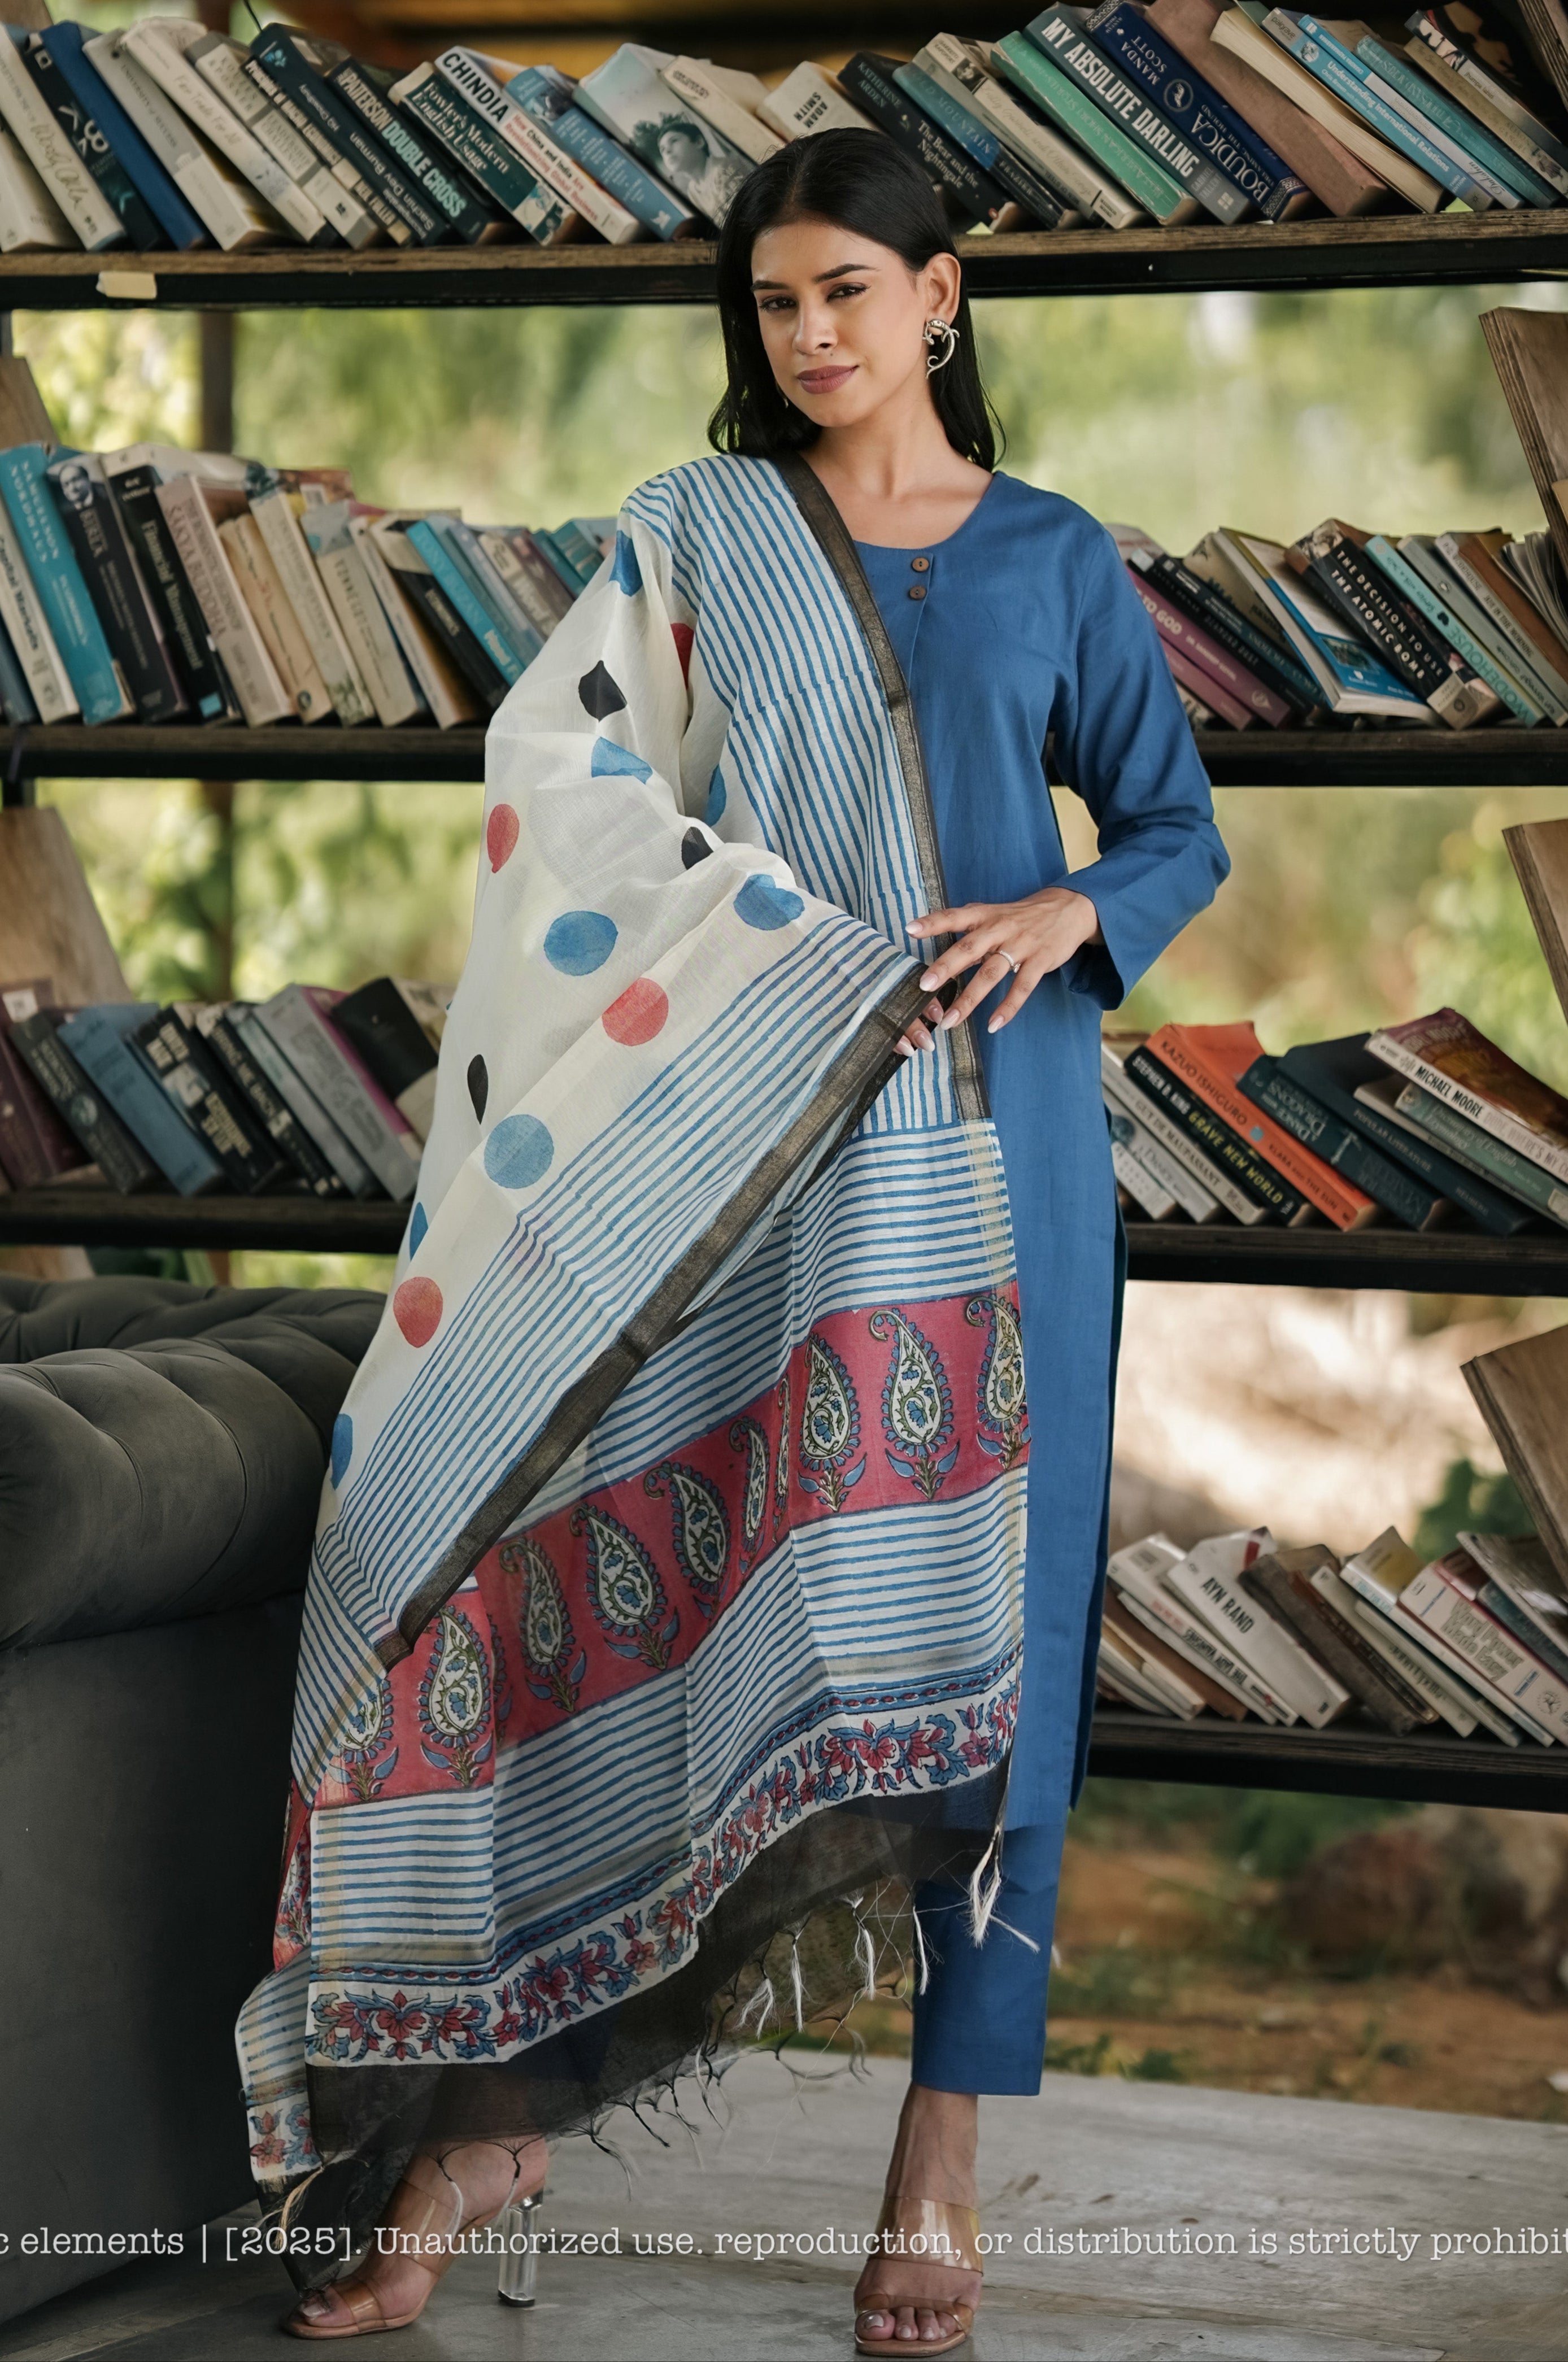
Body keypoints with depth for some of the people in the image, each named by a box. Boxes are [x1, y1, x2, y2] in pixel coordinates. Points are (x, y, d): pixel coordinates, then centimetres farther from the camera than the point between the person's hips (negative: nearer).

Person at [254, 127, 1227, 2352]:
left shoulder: (1055, 559, 10)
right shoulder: (691, 537, 9)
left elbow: (1182, 829, 13)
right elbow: (564, 781, -1)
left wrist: (1070, 917, -8)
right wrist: (793, 957, -13)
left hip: (984, 1143, 0)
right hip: (726, 1141, 0)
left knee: (965, 1618, -2)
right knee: (598, 1558, -5)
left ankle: (945, 2159, 4)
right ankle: (478, 2108, 3)